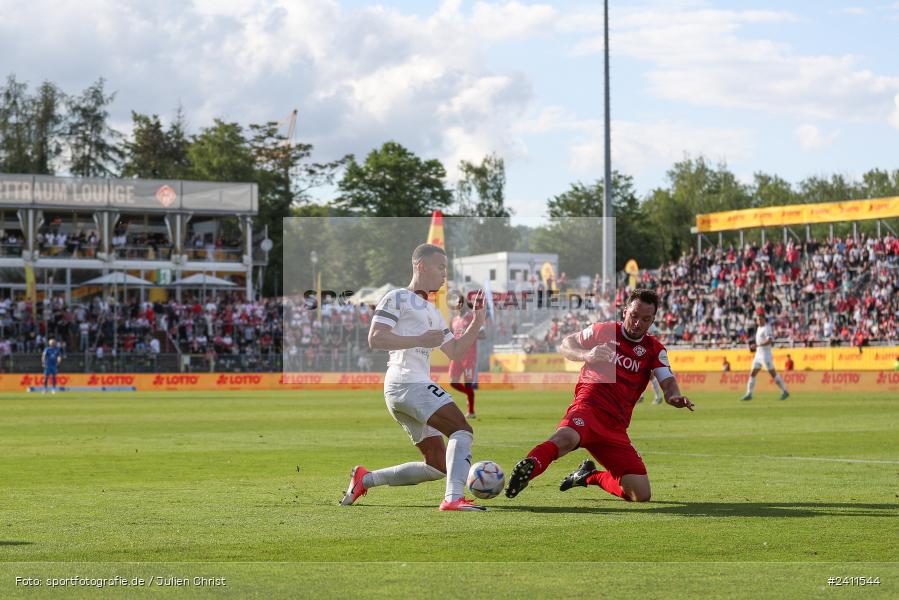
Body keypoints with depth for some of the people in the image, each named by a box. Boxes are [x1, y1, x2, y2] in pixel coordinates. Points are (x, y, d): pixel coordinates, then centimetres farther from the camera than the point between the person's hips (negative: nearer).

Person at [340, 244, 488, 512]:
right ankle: (454, 497, -36)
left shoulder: (433, 312, 30)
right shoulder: (398, 298, 2)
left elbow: (455, 352, 29)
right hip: (408, 382, -10)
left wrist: (477, 322, 18)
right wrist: (420, 340, -15)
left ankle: (365, 479, 14)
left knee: (438, 467, 7)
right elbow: (375, 338, -10)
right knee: (462, 431, -22)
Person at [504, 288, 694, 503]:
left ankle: (591, 476, 21)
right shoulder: (603, 331, 8)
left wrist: (675, 397, -21)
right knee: (566, 437, -42)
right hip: (589, 405, -5)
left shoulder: (655, 349, 15)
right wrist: (586, 355, -11)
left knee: (641, 495, -2)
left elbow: (668, 383, 4)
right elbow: (565, 346, 12)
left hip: (616, 427, 5)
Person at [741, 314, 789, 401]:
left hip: (766, 355, -9)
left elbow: (769, 341, -27)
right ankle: (749, 394, 1)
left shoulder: (766, 329, -12)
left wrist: (757, 345, -30)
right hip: (758, 355, 9)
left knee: (773, 374, -5)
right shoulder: (759, 328, 15)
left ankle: (785, 392, 4)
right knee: (752, 374, 2)